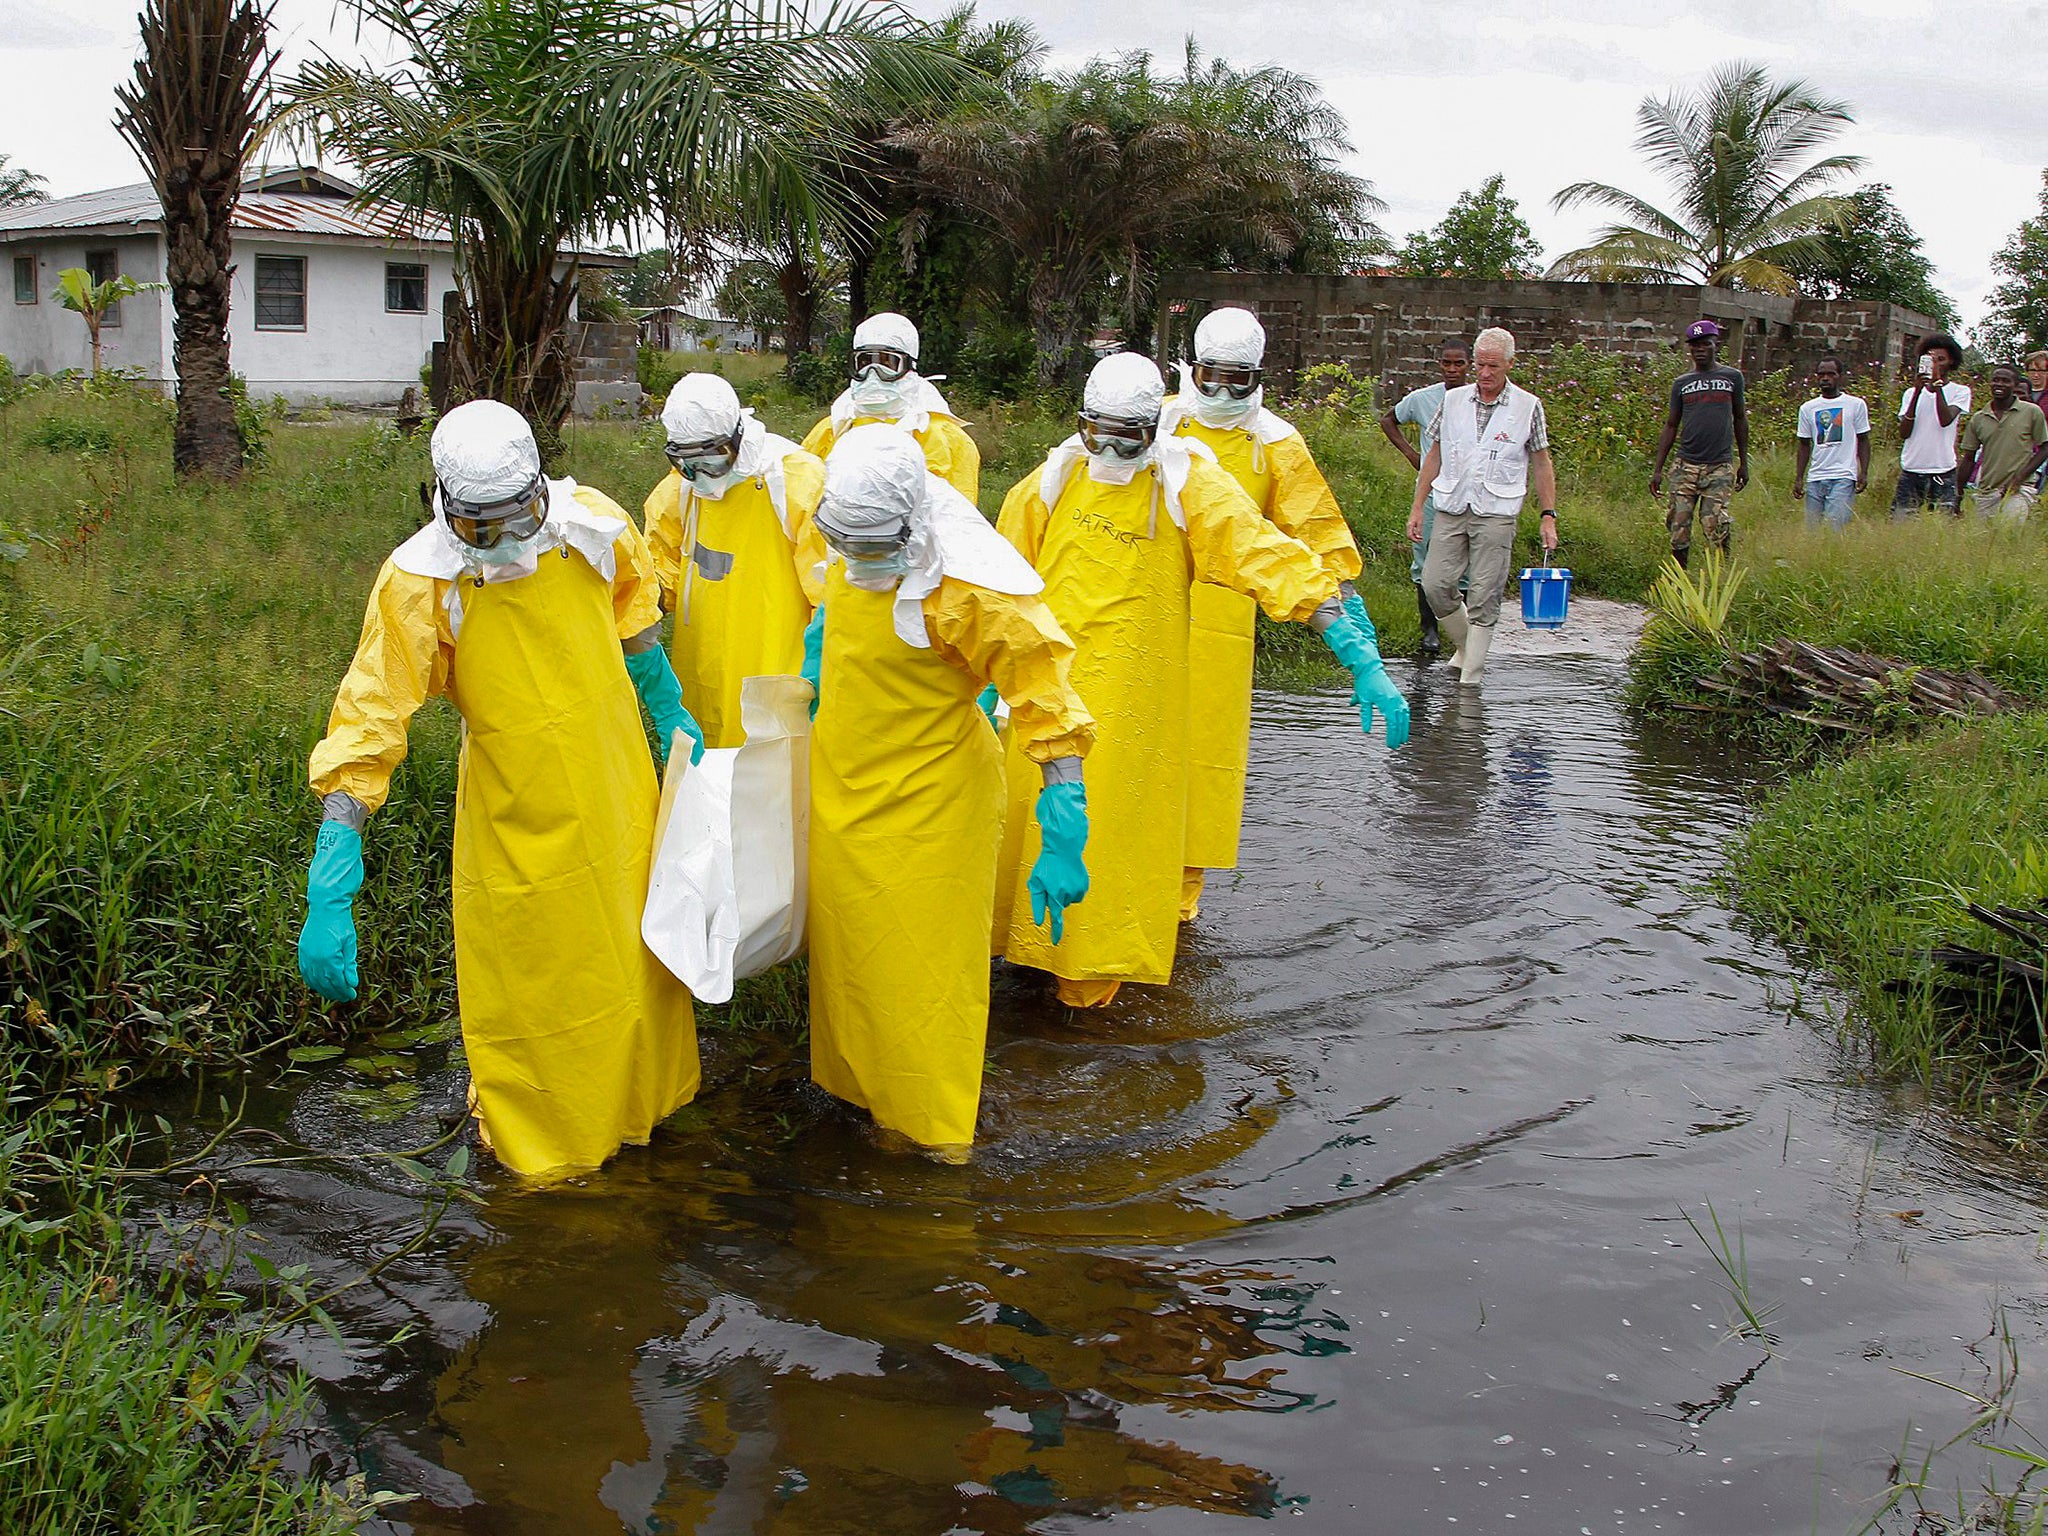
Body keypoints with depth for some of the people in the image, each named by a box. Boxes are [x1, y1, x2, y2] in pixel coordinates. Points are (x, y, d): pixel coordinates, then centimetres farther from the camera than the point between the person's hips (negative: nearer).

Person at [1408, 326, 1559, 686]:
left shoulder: (1528, 407, 1)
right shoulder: (1453, 400, 8)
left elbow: (1541, 464, 7)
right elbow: (1435, 455, 14)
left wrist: (1548, 515, 1)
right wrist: (1417, 506, 10)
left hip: (1496, 514, -3)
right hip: (1451, 508, 3)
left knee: (1484, 596, -5)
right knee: (1435, 584, -2)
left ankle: (1471, 676, 1)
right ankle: (1465, 644, 24)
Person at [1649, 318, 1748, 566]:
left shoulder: (1732, 377, 9)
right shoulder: (1681, 383, 12)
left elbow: (1740, 419, 16)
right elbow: (1671, 426, 15)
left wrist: (1744, 463, 15)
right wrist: (1657, 469, 9)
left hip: (1720, 468, -2)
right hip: (1686, 467, 2)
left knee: (1716, 531, -10)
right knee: (1679, 531, -3)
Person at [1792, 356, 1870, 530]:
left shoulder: (1855, 405, 6)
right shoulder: (1808, 408, 13)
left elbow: (1863, 440, 7)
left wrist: (1864, 472, -4)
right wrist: (1798, 478, 9)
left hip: (1843, 478, -4)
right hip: (1815, 478, 4)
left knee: (1835, 525, -16)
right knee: (1812, 527, 0)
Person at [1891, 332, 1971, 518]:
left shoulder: (1960, 391, 4)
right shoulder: (1911, 393, 12)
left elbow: (1945, 420, -14)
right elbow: (1904, 433, -2)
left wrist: (1937, 383, -15)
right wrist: (1917, 391, -9)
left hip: (1943, 472, -2)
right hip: (1911, 470, 2)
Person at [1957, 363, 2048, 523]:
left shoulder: (2032, 412, 1)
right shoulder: (1978, 419, 10)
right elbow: (1968, 459, 14)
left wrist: (2020, 477, -10)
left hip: (2018, 490, -4)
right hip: (1985, 491, 4)